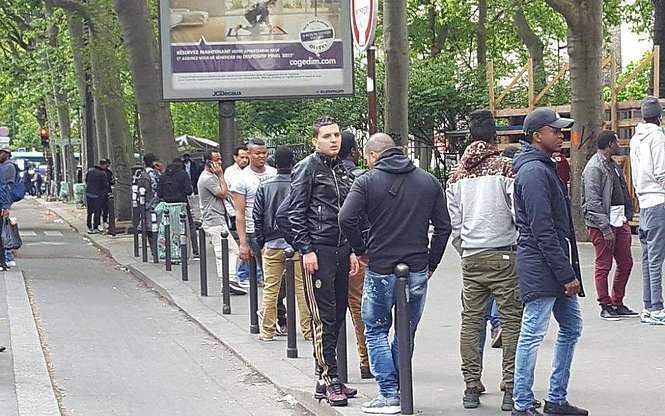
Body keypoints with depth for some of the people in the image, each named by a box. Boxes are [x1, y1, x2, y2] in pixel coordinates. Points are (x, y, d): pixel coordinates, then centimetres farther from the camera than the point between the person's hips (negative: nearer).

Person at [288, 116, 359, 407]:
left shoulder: (342, 171, 17)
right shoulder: (308, 168, -4)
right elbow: (296, 213, -8)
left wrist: (352, 251, 17)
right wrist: (306, 250, -13)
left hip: (341, 251, 7)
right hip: (318, 252, -7)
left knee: (337, 317, 9)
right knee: (323, 319, -7)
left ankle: (325, 380, 15)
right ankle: (329, 380, -5)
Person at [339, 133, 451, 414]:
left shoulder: (367, 181, -5)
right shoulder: (429, 182, 7)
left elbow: (347, 219, -16)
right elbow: (443, 226, 6)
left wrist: (360, 249, -2)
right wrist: (431, 262, 13)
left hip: (381, 270, -3)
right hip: (417, 270, 4)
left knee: (375, 330, 8)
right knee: (407, 333, 14)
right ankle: (402, 390, 16)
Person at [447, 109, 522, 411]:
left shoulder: (457, 174, 9)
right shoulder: (506, 167, -6)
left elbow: (453, 224, 10)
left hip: (471, 258, 5)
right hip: (503, 255, -4)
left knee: (471, 321, 8)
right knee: (511, 320, -2)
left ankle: (471, 387, 9)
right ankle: (511, 390, -6)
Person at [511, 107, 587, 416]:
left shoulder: (546, 167, 18)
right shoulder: (534, 171, -15)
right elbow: (542, 230, -21)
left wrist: (569, 270, 18)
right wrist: (567, 274, -20)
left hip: (557, 269, 11)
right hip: (541, 266, -11)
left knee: (571, 328, 15)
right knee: (532, 335, -6)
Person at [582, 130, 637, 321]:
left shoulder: (613, 165, 17)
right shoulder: (594, 167, -12)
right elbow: (593, 202, -17)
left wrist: (627, 218, 10)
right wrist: (606, 229, -20)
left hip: (619, 221, 9)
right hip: (602, 223, -9)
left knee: (625, 263, 11)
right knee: (603, 266, 0)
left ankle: (618, 303, 22)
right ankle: (606, 306, 8)